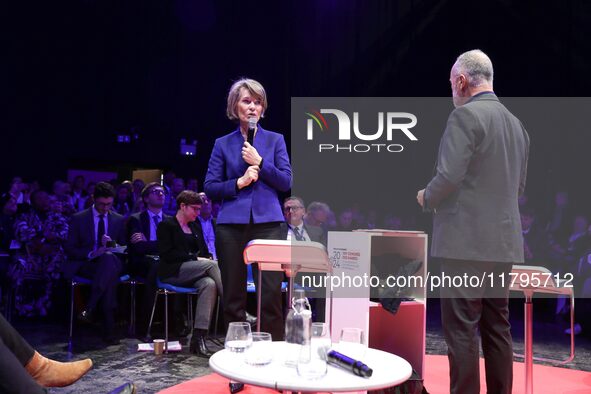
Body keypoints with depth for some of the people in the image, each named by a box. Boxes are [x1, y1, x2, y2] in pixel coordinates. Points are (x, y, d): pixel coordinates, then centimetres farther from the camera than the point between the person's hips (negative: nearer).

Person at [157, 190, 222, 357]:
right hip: (173, 272, -5)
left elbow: (203, 250, 23)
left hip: (193, 272, 5)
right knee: (212, 265, -29)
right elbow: (167, 253, -10)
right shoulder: (167, 225, 2)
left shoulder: (196, 226, 23)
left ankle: (198, 338, -37)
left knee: (209, 284, -31)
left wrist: (207, 258, -2)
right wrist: (195, 258, -15)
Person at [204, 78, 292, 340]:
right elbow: (210, 188, 5)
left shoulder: (275, 140, 10)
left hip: (267, 222, -1)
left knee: (271, 294, -6)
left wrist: (260, 162, -9)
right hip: (232, 224, 1)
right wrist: (239, 183, -9)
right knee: (233, 296, 6)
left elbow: (286, 183, 2)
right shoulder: (223, 144, 10)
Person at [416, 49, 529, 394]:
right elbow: (519, 186, 18)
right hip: (504, 241, 8)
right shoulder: (516, 123, 14)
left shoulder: (466, 115, -10)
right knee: (497, 327, 14)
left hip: (468, 240, -8)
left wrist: (426, 198, 0)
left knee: (461, 328, -1)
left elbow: (449, 176, -18)